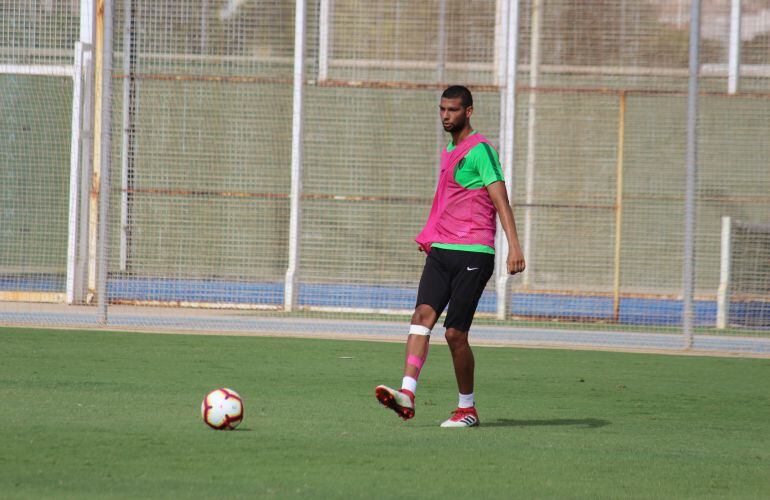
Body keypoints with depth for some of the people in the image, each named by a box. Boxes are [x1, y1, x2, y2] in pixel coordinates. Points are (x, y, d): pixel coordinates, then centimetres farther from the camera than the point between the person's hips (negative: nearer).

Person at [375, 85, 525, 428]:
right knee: (422, 315, -12)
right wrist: (430, 237, 31)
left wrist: (514, 246, -25)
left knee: (455, 333, -6)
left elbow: (500, 199, -16)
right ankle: (407, 394, -24)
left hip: (473, 254, -7)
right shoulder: (448, 151, 19)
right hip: (440, 251, 7)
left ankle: (467, 409, 9)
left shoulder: (479, 150, -8)